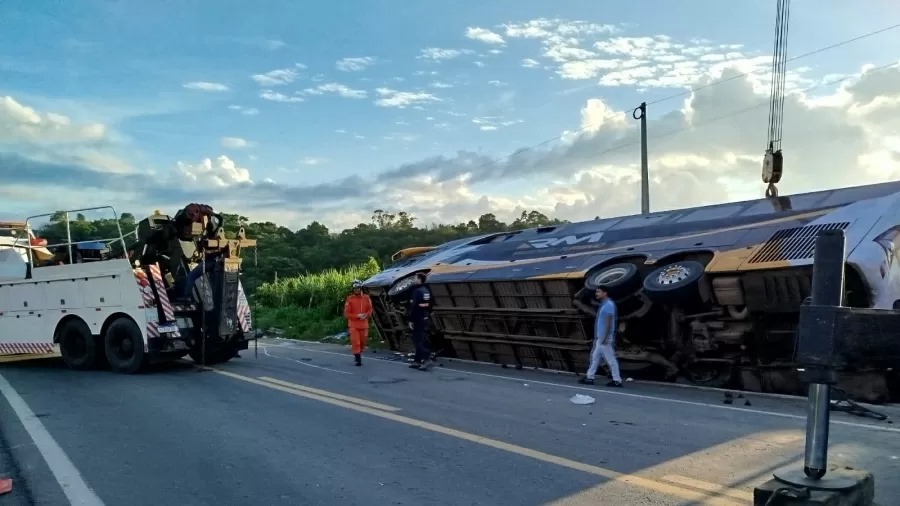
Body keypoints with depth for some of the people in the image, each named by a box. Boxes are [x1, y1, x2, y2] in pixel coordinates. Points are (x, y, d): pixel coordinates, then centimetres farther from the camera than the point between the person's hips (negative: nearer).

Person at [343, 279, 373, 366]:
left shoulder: (366, 298, 1)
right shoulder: (349, 299, -8)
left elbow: (370, 310, 8)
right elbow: (346, 314, -8)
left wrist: (366, 315, -14)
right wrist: (357, 316, -19)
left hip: (364, 324, 3)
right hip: (353, 325, -3)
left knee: (362, 342, 14)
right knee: (355, 342, -11)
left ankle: (359, 353, 38)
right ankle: (358, 359, -5)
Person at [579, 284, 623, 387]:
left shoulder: (609, 305, -15)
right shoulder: (604, 305, 15)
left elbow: (608, 322, -21)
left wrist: (605, 337, -24)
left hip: (605, 337, -10)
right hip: (600, 337, 10)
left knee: (610, 359, -4)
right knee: (595, 357, 13)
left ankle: (617, 380, 1)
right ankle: (589, 377, 19)